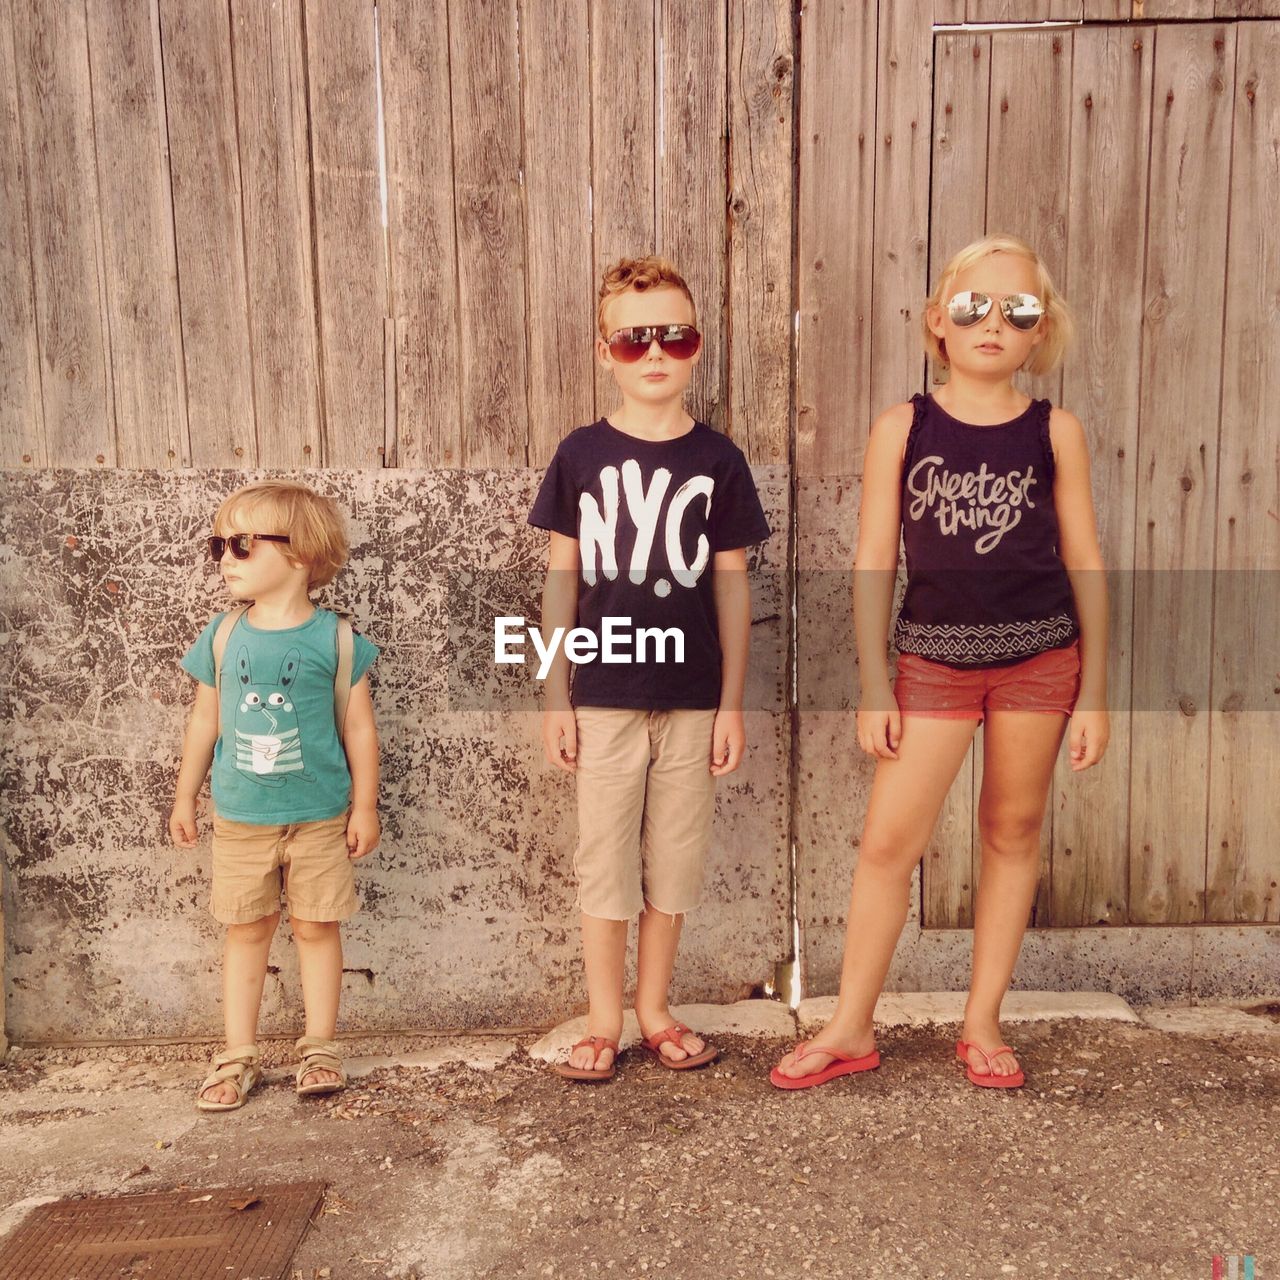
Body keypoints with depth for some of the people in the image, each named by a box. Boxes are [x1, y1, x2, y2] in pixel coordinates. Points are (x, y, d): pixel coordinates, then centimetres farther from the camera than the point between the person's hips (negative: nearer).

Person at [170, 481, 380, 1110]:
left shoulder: (334, 638, -8)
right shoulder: (223, 635, 1)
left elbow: (358, 725, -3)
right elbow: (206, 719, 9)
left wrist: (364, 805, -3)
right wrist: (185, 797, 12)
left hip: (319, 817, -2)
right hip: (240, 819, 3)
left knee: (317, 926, 8)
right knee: (246, 930, 10)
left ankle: (319, 1046, 23)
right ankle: (238, 1055, 22)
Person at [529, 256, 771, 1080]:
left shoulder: (718, 461, 1)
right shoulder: (581, 456, 1)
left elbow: (731, 585, 3)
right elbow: (562, 579, 3)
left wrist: (732, 703, 1)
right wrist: (556, 697, 0)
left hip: (693, 697, 1)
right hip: (605, 697, 0)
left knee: (675, 858, 10)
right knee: (605, 859, 7)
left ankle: (654, 1009, 29)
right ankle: (603, 1022, 23)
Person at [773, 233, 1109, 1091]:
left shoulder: (1056, 431, 2)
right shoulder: (903, 428, 0)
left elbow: (1084, 563, 4)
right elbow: (874, 563, 0)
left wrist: (1094, 693, 2)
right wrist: (875, 688, -4)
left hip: (1040, 657, 1)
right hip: (933, 659, -1)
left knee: (1013, 834, 10)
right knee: (888, 842, -1)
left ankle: (983, 1022, 26)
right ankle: (851, 1029, 15)